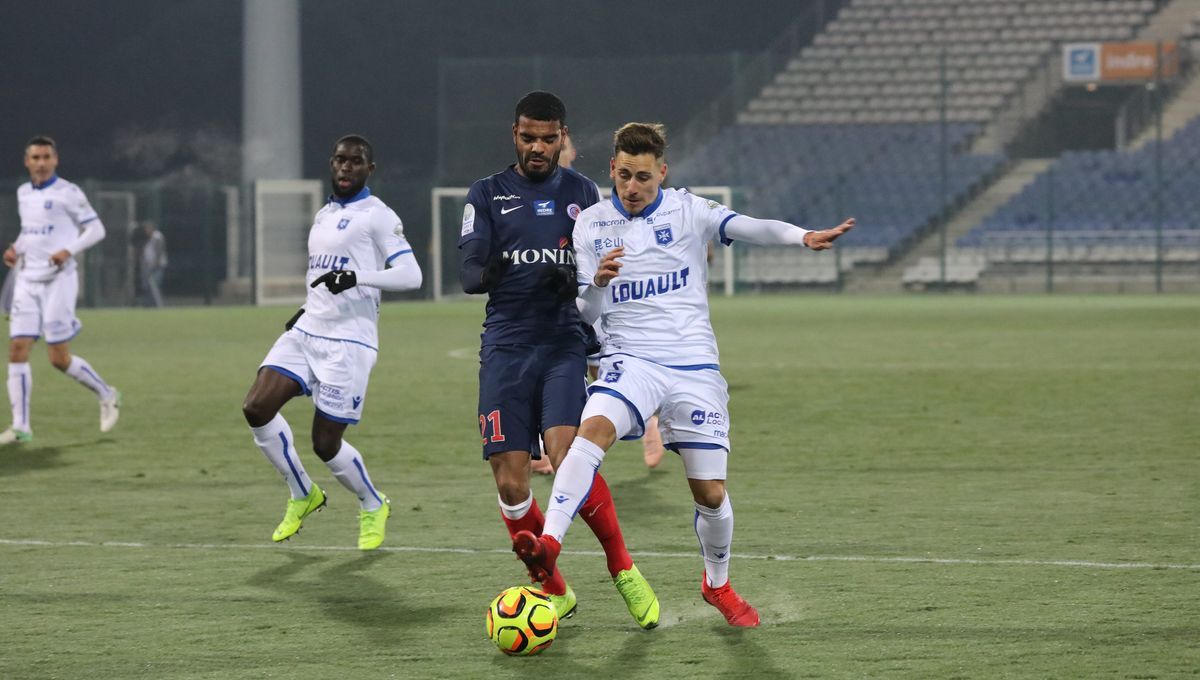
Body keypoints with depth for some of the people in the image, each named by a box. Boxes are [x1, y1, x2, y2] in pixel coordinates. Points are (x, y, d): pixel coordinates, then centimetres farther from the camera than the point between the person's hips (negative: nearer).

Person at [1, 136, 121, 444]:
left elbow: (96, 229, -5)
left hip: (58, 279, -6)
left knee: (59, 358, -6)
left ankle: (106, 395, 18)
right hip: (27, 280, 6)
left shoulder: (67, 193, -6)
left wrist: (69, 251, -20)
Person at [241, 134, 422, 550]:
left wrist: (356, 277, -29)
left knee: (326, 444, -5)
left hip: (348, 341, -7)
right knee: (257, 407, -11)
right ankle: (302, 495, 9)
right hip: (306, 331, 7)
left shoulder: (376, 216, -6)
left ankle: (373, 507, 23)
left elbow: (411, 275, -17)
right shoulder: (324, 215, 19)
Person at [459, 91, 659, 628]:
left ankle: (624, 571, -3)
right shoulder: (487, 195, 9)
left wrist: (573, 279, -13)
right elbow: (468, 271, -1)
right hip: (506, 346, 1)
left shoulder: (581, 193, 11)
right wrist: (485, 273, -24)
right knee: (510, 482, -6)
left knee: (567, 457, -21)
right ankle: (555, 592, 12)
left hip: (564, 342, -1)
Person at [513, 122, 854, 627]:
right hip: (630, 360, 0)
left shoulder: (686, 210, 0)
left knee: (711, 493, 4)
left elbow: (746, 227, -19)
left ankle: (718, 584, 30)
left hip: (694, 366, 0)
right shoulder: (591, 224, 5)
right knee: (594, 428, -32)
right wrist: (597, 283, -17)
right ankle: (549, 542, -42)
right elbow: (585, 313, 7)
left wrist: (802, 237, -37)